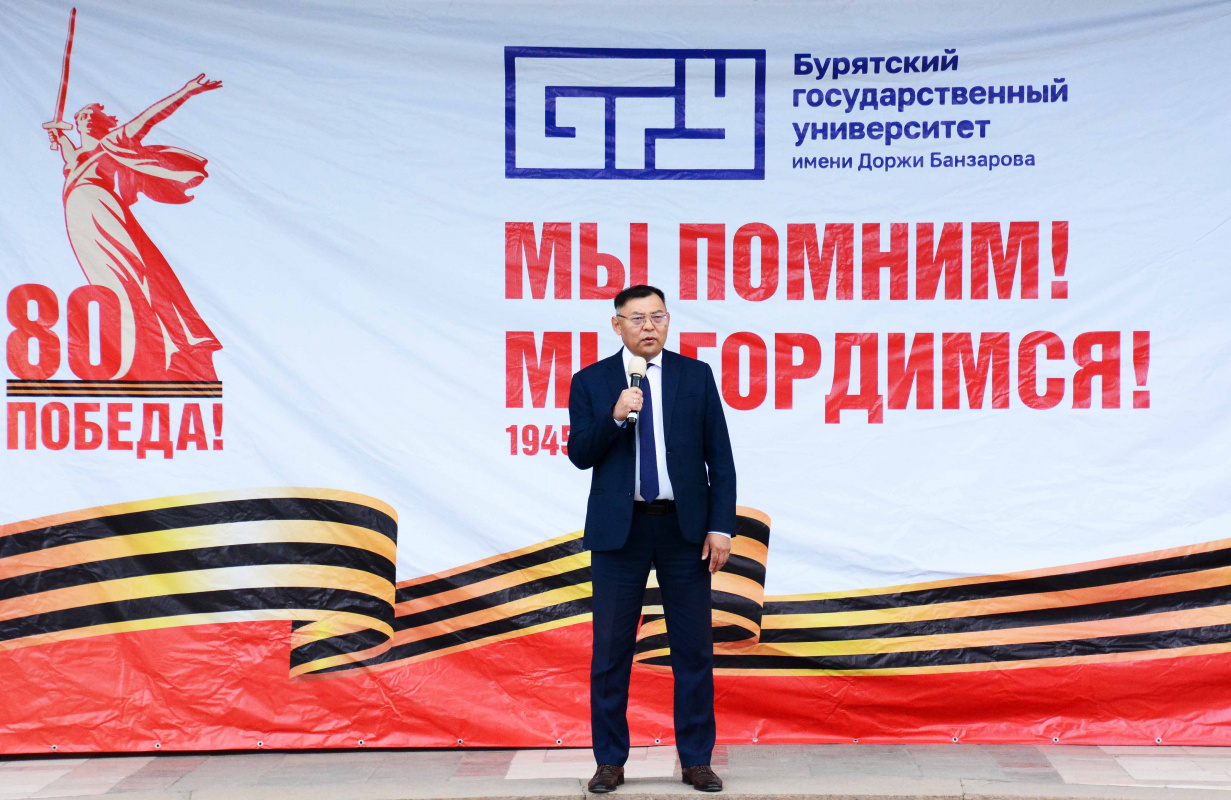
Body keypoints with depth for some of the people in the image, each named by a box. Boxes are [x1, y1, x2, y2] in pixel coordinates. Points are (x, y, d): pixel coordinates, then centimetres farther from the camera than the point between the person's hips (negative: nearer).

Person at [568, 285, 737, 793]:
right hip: (619, 528, 0)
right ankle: (610, 761, 15)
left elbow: (719, 457, 3)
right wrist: (614, 417, -18)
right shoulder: (591, 381, 4)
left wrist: (720, 526, -4)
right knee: (611, 648, 3)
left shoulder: (697, 376, 5)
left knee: (694, 648, 4)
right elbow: (580, 455, -2)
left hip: (684, 527, 1)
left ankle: (696, 760, 15)